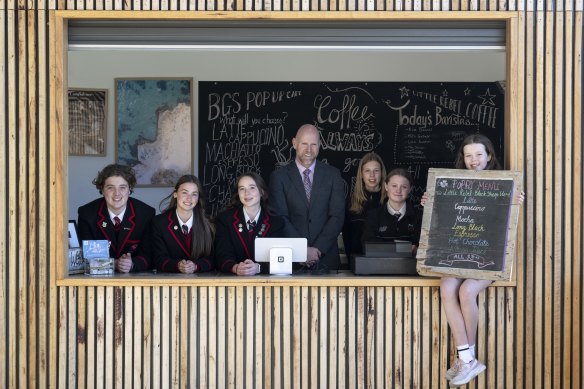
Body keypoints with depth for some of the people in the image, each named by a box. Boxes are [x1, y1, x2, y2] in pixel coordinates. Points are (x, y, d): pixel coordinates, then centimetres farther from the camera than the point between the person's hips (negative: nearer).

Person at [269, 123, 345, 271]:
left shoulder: (332, 174, 4)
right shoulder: (279, 177, 1)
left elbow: (337, 216, -2)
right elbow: (281, 218, -5)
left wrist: (318, 249, -11)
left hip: (326, 257, 1)